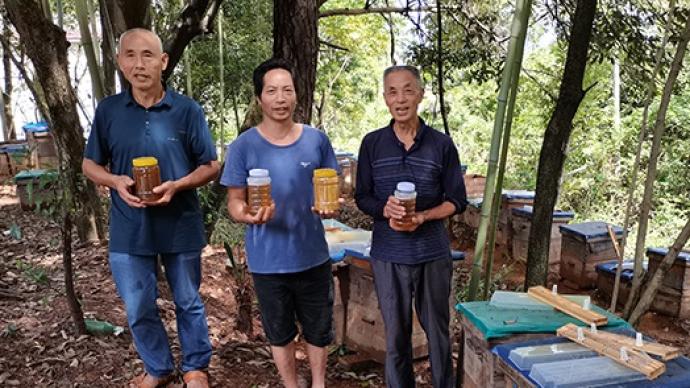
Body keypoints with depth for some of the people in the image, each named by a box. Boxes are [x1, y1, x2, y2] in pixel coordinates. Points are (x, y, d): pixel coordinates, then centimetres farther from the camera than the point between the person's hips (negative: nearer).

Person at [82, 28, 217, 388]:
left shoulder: (187, 110, -7)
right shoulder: (108, 110, -1)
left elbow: (211, 166, -3)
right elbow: (90, 164, 8)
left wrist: (177, 185, -21)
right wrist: (116, 181, -14)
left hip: (180, 226, -2)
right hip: (128, 229, 2)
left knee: (189, 303, 15)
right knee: (138, 309, 13)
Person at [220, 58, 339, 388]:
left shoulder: (316, 140, -4)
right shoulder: (243, 146, -10)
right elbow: (234, 202, -5)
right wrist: (248, 214, -28)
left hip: (313, 256, 2)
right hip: (268, 261, -1)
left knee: (319, 329, 18)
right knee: (280, 332, 18)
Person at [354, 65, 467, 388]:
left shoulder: (441, 144, -2)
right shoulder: (372, 143, 0)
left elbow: (457, 201, 1)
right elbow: (362, 198, 4)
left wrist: (422, 216, -17)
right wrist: (385, 210, -18)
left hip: (433, 254, 0)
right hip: (388, 255, 1)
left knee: (438, 330, 12)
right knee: (396, 334, 11)